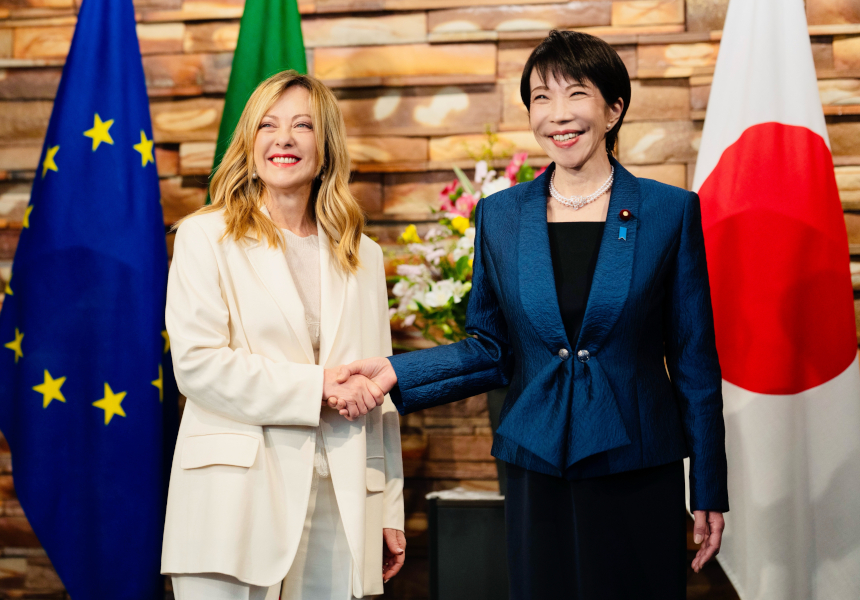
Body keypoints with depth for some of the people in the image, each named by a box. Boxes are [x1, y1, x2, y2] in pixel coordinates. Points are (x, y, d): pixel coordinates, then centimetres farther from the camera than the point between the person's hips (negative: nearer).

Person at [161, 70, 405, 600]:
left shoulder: (363, 257, 15)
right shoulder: (206, 236, 4)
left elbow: (377, 396, 14)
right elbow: (197, 364, -8)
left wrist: (390, 513, 11)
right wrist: (316, 387, -11)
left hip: (338, 508, 3)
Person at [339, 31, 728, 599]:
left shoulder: (671, 211, -1)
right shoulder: (499, 215, 5)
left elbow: (695, 359, 1)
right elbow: (492, 350, 10)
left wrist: (710, 491, 1)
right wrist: (397, 373, -4)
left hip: (640, 476, -2)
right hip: (538, 475, 2)